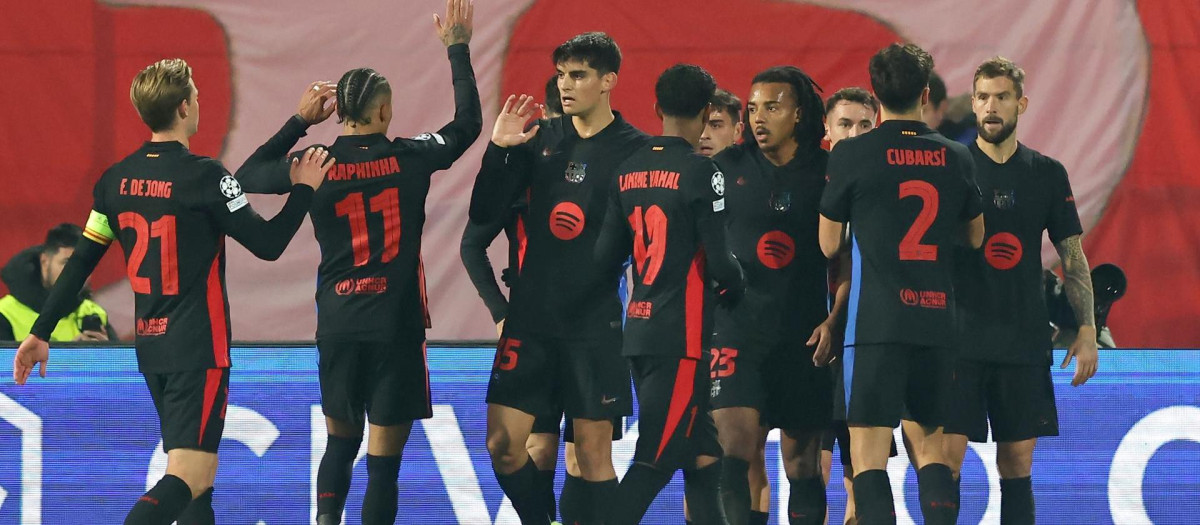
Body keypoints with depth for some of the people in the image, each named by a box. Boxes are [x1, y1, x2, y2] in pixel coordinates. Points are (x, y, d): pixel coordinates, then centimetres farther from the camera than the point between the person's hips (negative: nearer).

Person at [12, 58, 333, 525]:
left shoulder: (117, 179, 5)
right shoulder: (204, 176, -14)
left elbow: (80, 263, 7)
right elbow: (268, 245, -8)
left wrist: (41, 333, 14)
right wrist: (304, 189, 6)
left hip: (150, 346, 7)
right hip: (199, 347, -7)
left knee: (198, 470, 18)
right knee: (189, 477, -13)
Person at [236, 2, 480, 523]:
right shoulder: (410, 158, -4)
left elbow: (248, 175, 14)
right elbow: (468, 122, 12)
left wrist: (298, 122, 16)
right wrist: (458, 48, 22)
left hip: (338, 325, 2)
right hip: (397, 325, -2)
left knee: (340, 441, 19)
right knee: (384, 461, 1)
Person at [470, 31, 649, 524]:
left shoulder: (634, 149, -4)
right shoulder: (540, 138, 7)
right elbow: (483, 213, 5)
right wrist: (498, 149, -6)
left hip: (595, 322, -4)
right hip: (530, 317, 4)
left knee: (593, 452, -1)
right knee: (502, 445, 0)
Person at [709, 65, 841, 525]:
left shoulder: (828, 174, 1)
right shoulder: (727, 168, 4)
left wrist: (834, 321, -7)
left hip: (804, 336, 0)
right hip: (738, 328, 0)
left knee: (802, 463, 6)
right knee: (734, 450, -15)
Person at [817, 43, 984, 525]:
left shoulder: (851, 155, -4)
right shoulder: (955, 158, 6)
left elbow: (829, 245, 4)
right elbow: (975, 237, 20)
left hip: (875, 322, -4)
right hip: (937, 322, 4)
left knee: (867, 454, -5)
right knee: (932, 448, 15)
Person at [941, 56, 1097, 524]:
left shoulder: (1047, 174, 8)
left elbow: (1072, 257, 12)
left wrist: (1087, 329, 3)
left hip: (1024, 340, 2)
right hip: (960, 339, -2)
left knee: (1018, 464, 5)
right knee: (946, 457, -9)